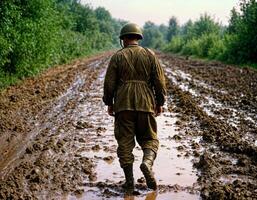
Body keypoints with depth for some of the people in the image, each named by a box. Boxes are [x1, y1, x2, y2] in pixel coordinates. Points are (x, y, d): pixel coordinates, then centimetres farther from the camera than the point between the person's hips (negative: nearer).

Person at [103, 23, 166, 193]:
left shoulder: (117, 56, 3)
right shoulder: (150, 55, 5)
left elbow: (109, 83, 1)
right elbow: (159, 81, 2)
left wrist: (109, 103, 12)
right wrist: (160, 103, 11)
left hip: (123, 105, 0)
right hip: (146, 104, 1)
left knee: (125, 142, 6)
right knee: (149, 138, 12)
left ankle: (129, 182, 5)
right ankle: (147, 162, -18)